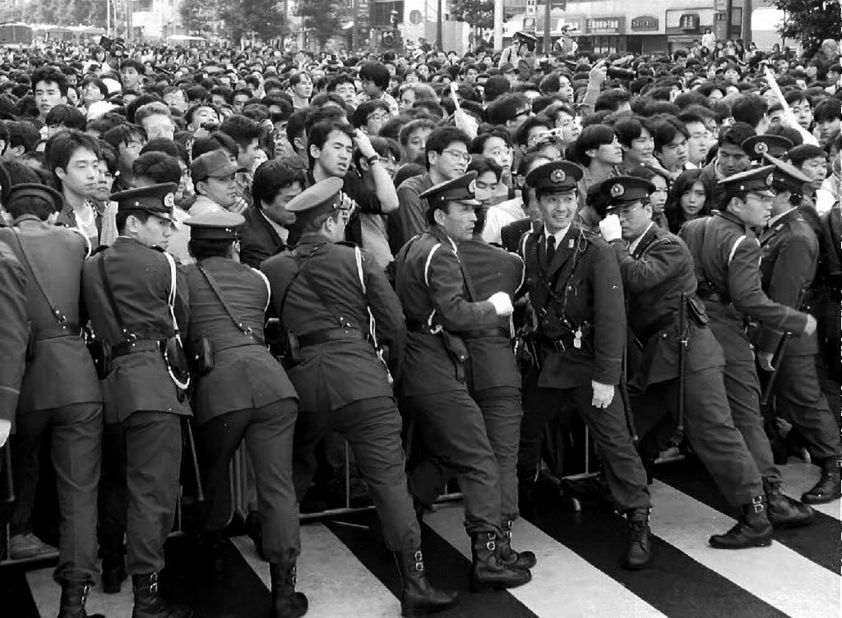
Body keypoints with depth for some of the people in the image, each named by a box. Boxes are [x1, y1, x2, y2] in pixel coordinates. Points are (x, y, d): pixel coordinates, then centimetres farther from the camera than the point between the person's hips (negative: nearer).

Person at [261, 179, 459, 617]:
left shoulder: (272, 269, 10)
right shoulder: (355, 260, 3)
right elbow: (393, 321, 2)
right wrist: (392, 367, 17)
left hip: (303, 381, 3)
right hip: (360, 376, -3)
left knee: (294, 471, 26)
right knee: (389, 477, -3)